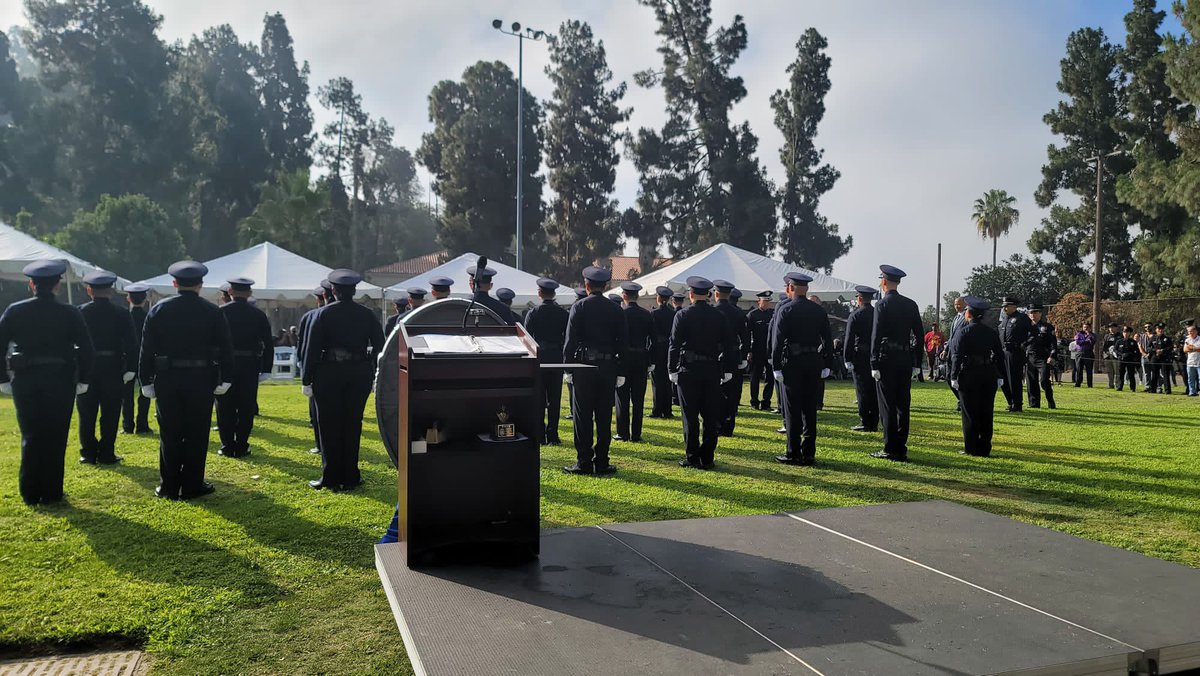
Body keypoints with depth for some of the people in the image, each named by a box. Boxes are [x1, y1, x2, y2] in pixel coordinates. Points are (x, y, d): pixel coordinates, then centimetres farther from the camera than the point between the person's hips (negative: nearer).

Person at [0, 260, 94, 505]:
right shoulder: (69, 313, -4)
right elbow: (86, 348, -5)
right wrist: (82, 380, 3)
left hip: (25, 382, 1)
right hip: (61, 382, -1)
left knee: (30, 437, 11)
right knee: (55, 438, 6)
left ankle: (30, 493, 15)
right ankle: (51, 492, 9)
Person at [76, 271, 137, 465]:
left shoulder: (79, 312, -1)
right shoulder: (121, 314, -4)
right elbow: (131, 344, -6)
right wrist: (130, 369, -3)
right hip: (113, 369, -1)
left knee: (87, 414, 9)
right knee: (110, 413, 5)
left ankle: (88, 453, 13)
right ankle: (106, 454, 7)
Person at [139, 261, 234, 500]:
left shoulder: (159, 310, 2)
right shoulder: (212, 312, -2)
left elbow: (147, 348, 1)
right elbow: (225, 348, -3)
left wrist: (146, 380, 5)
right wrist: (225, 379, 1)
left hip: (167, 379, 2)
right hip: (201, 380, -1)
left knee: (169, 434, 9)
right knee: (196, 435, 5)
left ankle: (169, 487, 15)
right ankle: (192, 486, 10)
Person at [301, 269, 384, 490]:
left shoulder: (323, 314, -5)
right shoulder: (367, 315, 3)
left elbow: (311, 348, -7)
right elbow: (379, 346, 4)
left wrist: (307, 379, -3)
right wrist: (377, 376, 10)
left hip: (329, 373, -2)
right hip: (360, 374, 2)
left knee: (329, 427, 7)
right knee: (353, 425, 9)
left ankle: (331, 478, 10)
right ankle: (350, 478, 13)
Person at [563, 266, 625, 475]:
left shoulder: (579, 307, -4)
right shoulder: (616, 310, 5)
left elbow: (570, 340, -7)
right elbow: (622, 343, 6)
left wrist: (568, 368, -2)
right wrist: (620, 372, 10)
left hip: (584, 366, -3)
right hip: (608, 368, 3)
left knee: (583, 417, 2)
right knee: (604, 417, 8)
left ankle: (584, 462, 3)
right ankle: (602, 463, 11)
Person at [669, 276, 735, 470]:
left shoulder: (683, 315, -6)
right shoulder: (718, 316, 5)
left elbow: (674, 344, -9)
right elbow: (730, 344, 6)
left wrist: (672, 370, -3)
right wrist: (727, 370, 12)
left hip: (689, 371, -3)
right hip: (712, 371, 3)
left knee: (690, 417, 2)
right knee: (711, 417, 7)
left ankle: (692, 458, 5)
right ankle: (707, 459, 11)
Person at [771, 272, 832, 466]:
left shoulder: (786, 311, -8)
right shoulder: (819, 310, 8)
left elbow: (777, 341, -12)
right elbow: (827, 340, 9)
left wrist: (776, 367, -8)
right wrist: (825, 365, 13)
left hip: (792, 363, -5)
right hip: (813, 363, 5)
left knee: (792, 410, 0)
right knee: (810, 409, 9)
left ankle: (793, 454, 2)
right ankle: (809, 454, 12)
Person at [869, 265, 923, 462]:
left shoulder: (882, 304, -8)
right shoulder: (911, 305, 9)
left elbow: (876, 335, -13)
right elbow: (919, 335, 10)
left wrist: (874, 365, -11)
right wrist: (916, 363, 15)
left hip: (886, 359, -6)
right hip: (905, 361, 6)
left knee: (887, 406, -1)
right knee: (903, 405, 9)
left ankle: (890, 450, 2)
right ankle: (901, 450, 13)